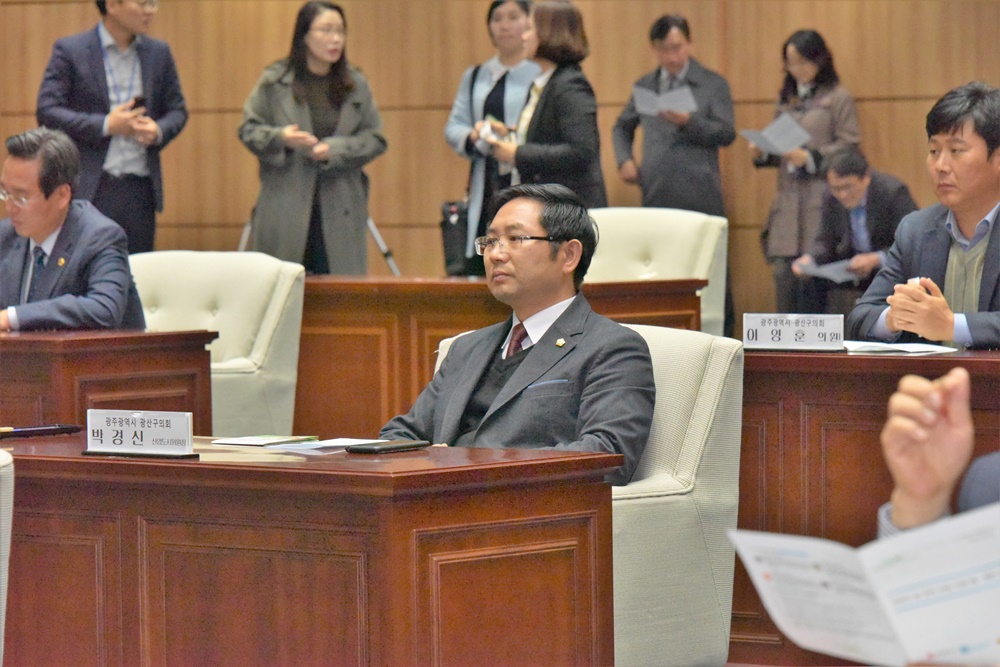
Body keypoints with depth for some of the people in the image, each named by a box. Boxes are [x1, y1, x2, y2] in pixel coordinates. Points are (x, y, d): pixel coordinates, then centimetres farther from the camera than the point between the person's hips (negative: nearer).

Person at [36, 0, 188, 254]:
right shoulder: (69, 51, -2)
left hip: (141, 190, 4)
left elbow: (177, 110, 16)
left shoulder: (159, 53, 11)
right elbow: (46, 112, -7)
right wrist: (105, 125, -16)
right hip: (89, 189, -4)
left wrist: (159, 131, -7)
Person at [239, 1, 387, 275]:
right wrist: (281, 138, -16)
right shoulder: (275, 81, 2)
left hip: (340, 212, 2)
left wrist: (335, 150, -12)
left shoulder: (355, 85, 8)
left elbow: (375, 139, 5)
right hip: (285, 208, -2)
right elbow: (248, 130, 4)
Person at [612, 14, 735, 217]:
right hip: (655, 198, 3)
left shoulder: (714, 84, 5)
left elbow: (727, 134, -3)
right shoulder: (644, 86, 15)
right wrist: (624, 160, 8)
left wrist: (688, 122, -18)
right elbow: (622, 128, 27)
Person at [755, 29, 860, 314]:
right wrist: (762, 153, 1)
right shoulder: (786, 99, 18)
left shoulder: (838, 98, 1)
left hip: (821, 199, -5)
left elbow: (850, 150, -6)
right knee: (784, 274, 0)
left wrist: (809, 158, -16)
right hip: (787, 200, 5)